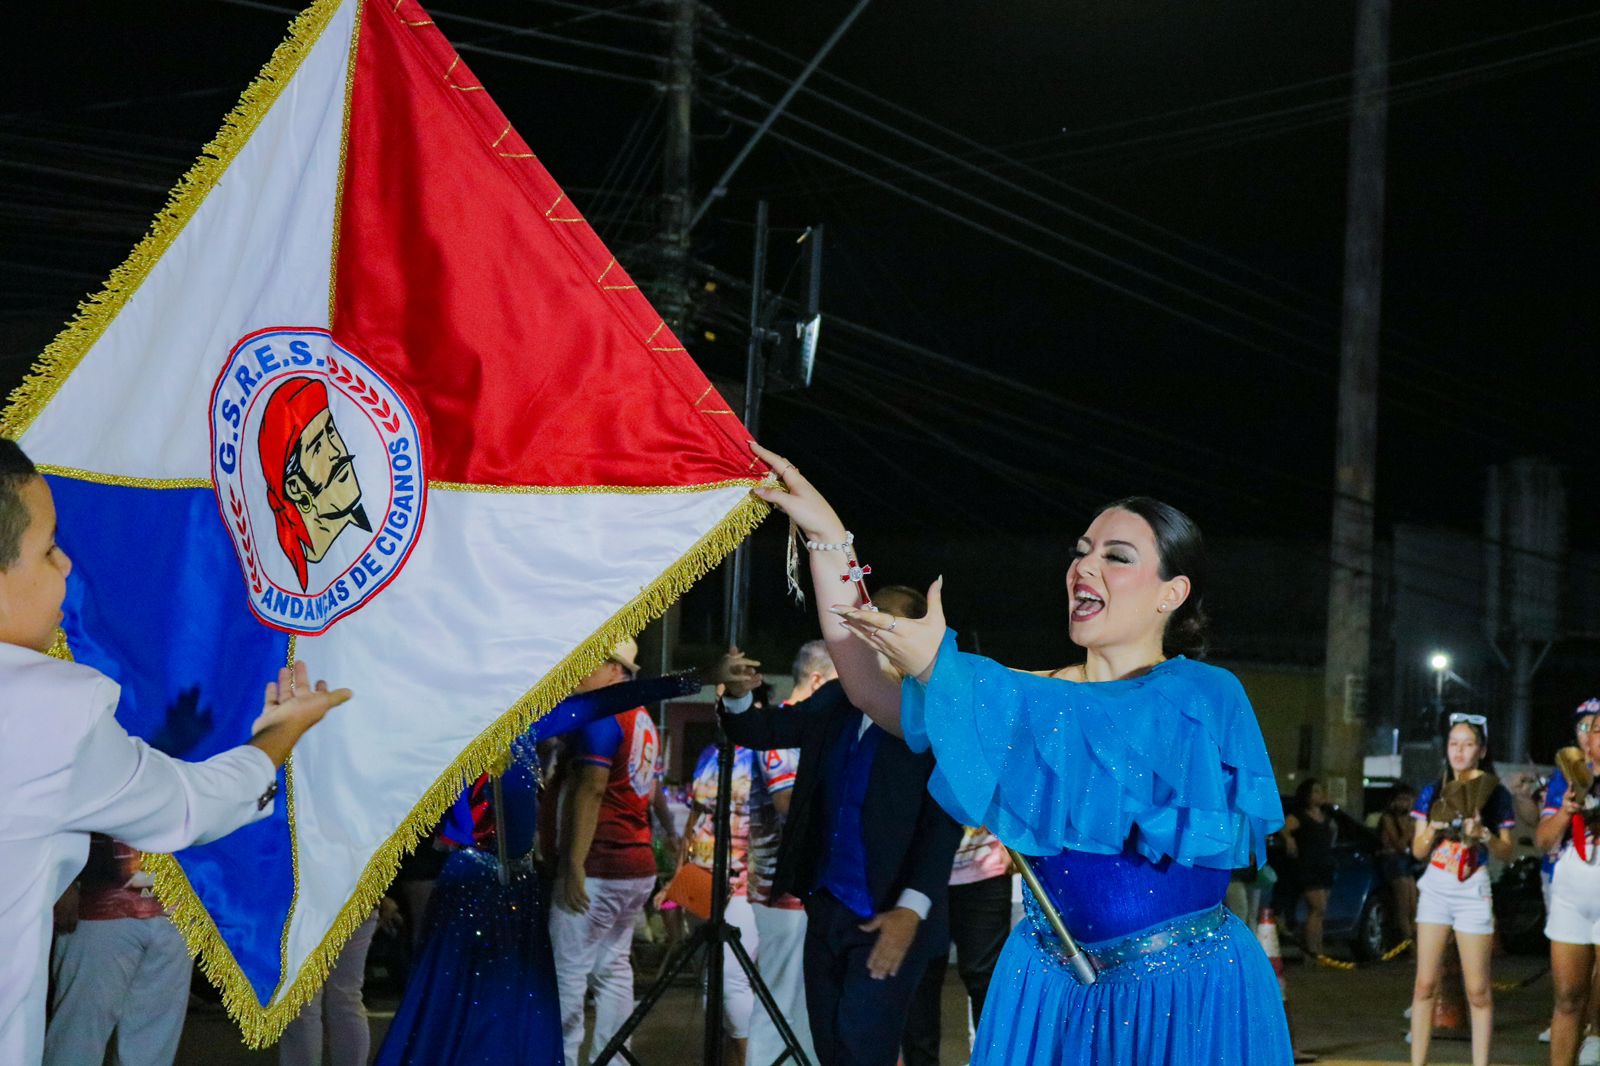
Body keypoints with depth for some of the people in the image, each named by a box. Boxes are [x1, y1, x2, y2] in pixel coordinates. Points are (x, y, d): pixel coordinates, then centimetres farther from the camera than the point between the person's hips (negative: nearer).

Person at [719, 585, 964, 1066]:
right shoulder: (836, 700, 10)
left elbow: (944, 820, -14)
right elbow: (759, 731, 12)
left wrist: (912, 909, -23)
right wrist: (738, 697, -11)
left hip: (889, 918, -6)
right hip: (826, 908, 7)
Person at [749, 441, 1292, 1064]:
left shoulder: (1204, 695, -5)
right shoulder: (1033, 698, 10)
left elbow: (1109, 741, -23)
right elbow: (871, 689, 0)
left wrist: (943, 666, -25)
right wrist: (827, 537, -7)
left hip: (1185, 992, -5)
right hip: (1050, 985, 5)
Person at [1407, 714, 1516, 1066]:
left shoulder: (1495, 794, 1)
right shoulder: (1432, 792, 8)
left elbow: (1507, 852, 2)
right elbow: (1418, 851, 9)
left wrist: (1486, 836, -17)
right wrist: (1431, 831, -11)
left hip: (1473, 891, -3)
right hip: (1434, 887, 3)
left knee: (1478, 990, -2)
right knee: (1425, 984, 1)